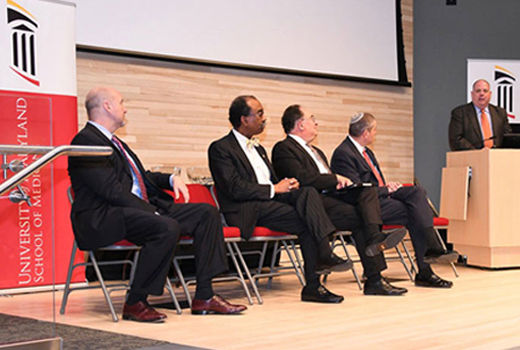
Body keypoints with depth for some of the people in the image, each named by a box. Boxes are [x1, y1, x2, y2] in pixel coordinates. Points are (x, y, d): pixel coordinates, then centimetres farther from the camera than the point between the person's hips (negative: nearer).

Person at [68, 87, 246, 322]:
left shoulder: (113, 142, 23)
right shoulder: (86, 140, -9)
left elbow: (141, 178, 30)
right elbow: (112, 190, -18)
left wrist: (171, 179, 10)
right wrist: (153, 212, -21)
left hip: (141, 209, 10)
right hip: (103, 219, -10)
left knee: (207, 213, -1)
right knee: (168, 228, -35)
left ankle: (203, 297, -3)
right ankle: (134, 303, -19)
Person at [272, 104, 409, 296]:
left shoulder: (316, 151, 33)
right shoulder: (283, 149, 1)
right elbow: (303, 179, -15)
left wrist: (341, 181, 4)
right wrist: (336, 179, -6)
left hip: (332, 194, 8)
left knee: (368, 191, -20)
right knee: (360, 218, -25)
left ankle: (375, 236, -44)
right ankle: (374, 280, -29)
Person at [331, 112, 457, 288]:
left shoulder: (367, 152, 20)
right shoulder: (343, 154, -12)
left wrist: (387, 186, 4)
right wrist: (386, 189, -8)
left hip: (381, 195, 10)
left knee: (417, 191, -13)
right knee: (414, 214, -20)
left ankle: (432, 249, -22)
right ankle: (424, 273, -14)